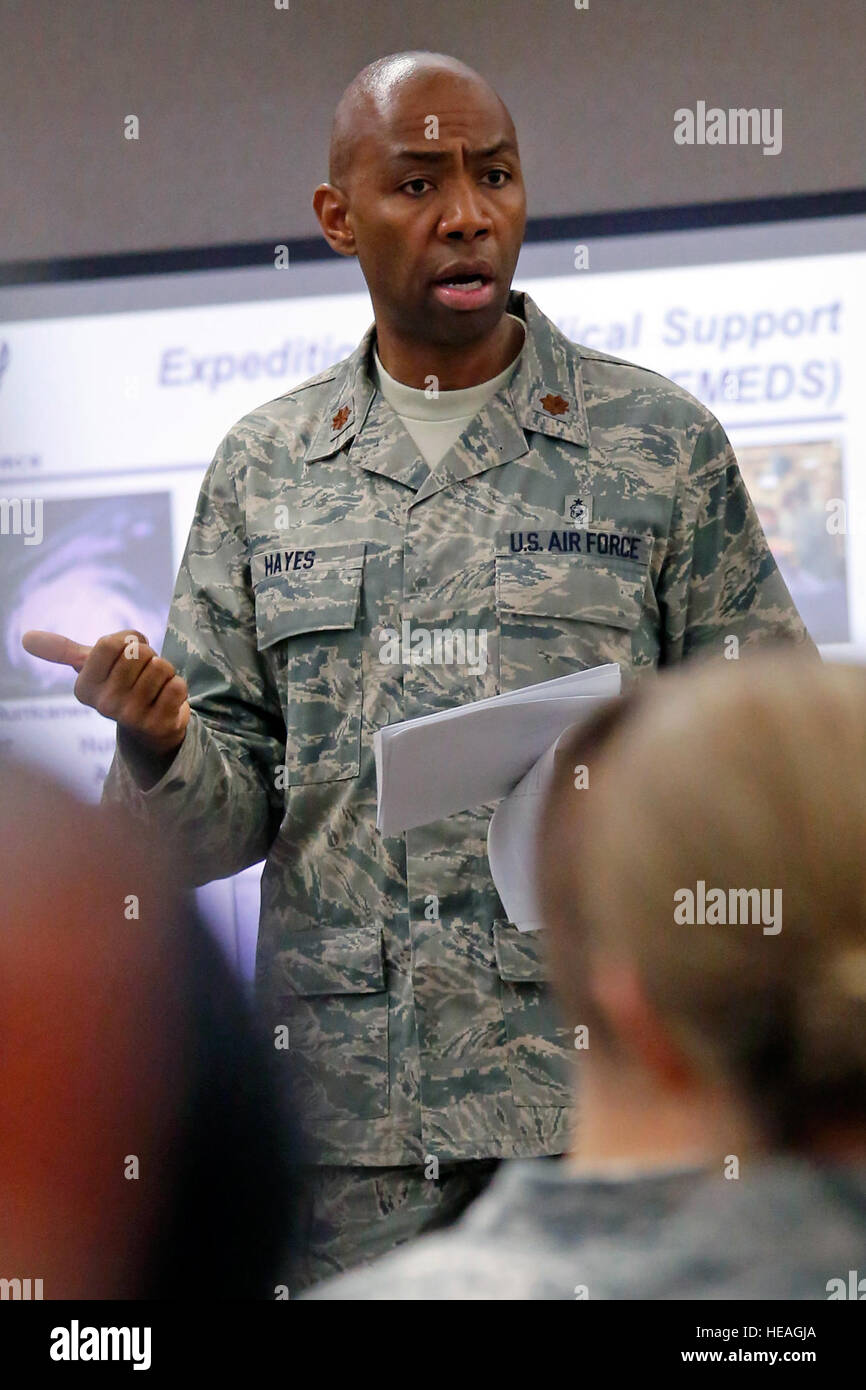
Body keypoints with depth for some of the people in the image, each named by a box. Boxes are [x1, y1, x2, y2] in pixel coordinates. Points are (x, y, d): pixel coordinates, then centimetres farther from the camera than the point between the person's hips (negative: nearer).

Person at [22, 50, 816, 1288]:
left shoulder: (660, 445, 6)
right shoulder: (264, 473, 13)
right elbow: (229, 818, 12)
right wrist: (162, 748, -10)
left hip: (603, 1085, -2)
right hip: (348, 1092, 2)